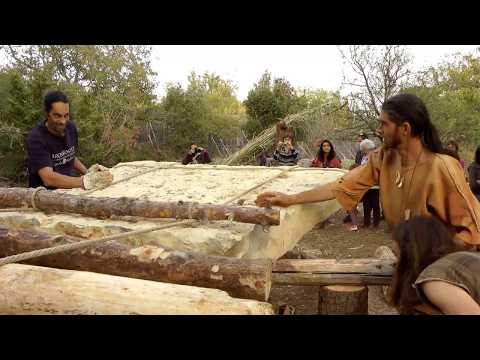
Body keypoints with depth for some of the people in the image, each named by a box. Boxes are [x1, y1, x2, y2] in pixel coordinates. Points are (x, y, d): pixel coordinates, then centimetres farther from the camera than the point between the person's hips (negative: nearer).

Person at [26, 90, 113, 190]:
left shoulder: (71, 127, 2)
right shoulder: (36, 138, -16)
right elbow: (48, 179, -26)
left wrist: (87, 173, 0)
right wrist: (86, 181, -35)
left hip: (69, 190, 6)